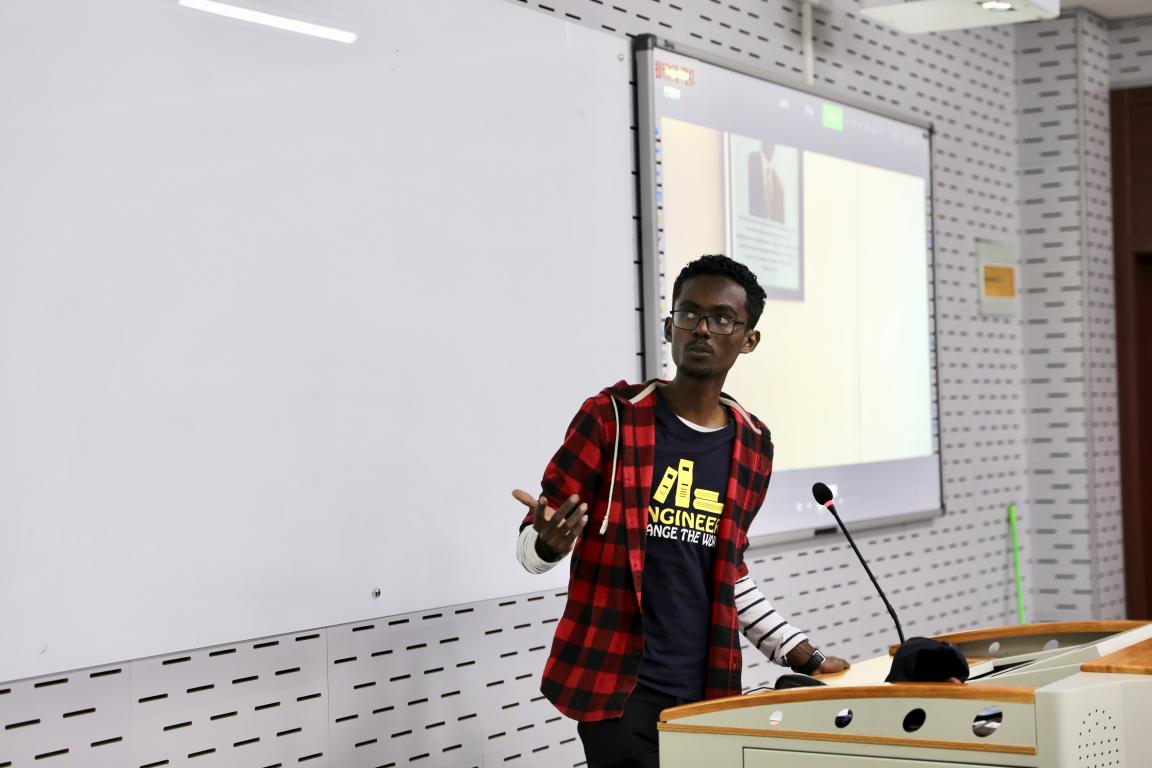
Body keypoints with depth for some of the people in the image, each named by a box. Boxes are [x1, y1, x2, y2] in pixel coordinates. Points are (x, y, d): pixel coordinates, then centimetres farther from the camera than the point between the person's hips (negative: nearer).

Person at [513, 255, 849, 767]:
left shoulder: (752, 446, 9)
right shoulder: (610, 418, -5)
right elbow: (531, 546, -3)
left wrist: (804, 657, 16)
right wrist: (550, 543, -25)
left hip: (707, 689, 5)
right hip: (617, 685, -4)